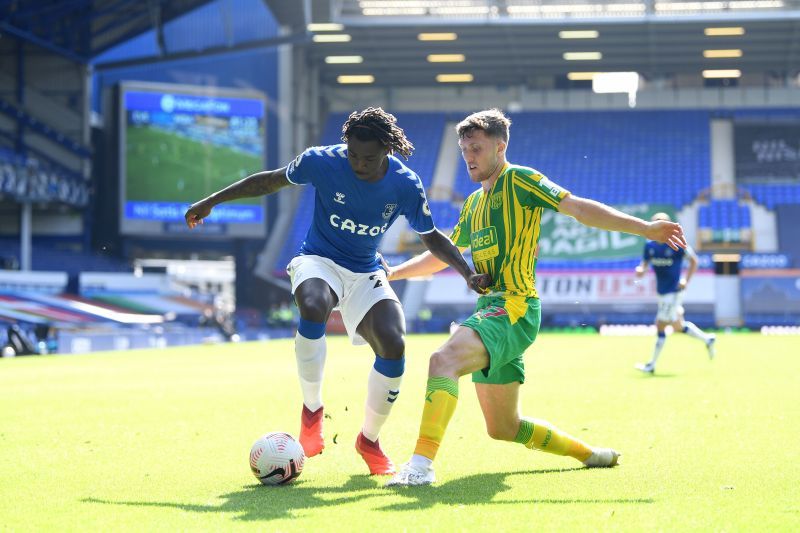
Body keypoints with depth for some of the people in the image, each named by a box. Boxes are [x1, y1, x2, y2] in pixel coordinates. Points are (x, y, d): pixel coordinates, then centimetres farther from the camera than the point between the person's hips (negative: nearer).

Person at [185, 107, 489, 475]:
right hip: (318, 261, -2)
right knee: (313, 307, -38)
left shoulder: (406, 186, -13)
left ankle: (369, 438, 4)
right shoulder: (322, 161, -17)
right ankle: (312, 408, -17)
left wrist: (468, 274, -9)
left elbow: (432, 238, 3)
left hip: (366, 274, 2)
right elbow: (271, 181, 0)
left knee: (394, 345, -21)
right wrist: (212, 201, 2)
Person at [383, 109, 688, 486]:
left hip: (515, 308, -9)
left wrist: (644, 228, -20)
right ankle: (587, 453, 30)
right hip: (490, 310, 9)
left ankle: (422, 463, -38)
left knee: (444, 360, -33)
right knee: (503, 428, 13)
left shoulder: (518, 180, -2)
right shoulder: (474, 203, 22)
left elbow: (578, 208, -11)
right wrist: (393, 272, 26)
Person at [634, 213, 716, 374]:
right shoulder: (650, 245, 3)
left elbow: (693, 260, -5)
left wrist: (686, 280, -13)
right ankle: (707, 339, 33)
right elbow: (644, 263, 9)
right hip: (661, 292, 7)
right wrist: (641, 269, -14)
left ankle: (652, 365, 2)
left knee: (660, 326, -6)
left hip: (673, 291, -7)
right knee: (678, 326, 14)